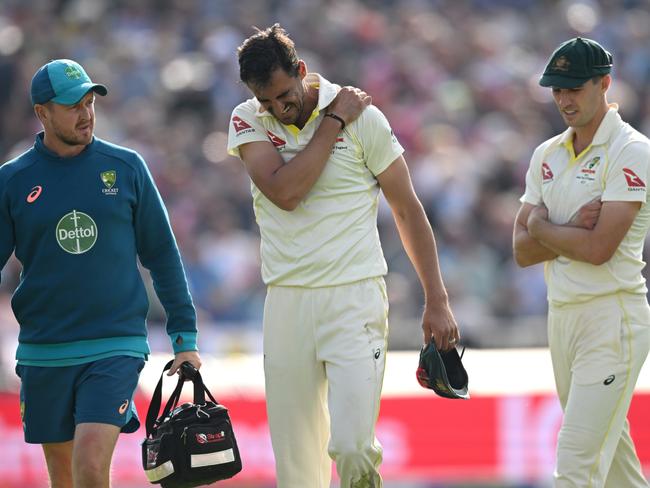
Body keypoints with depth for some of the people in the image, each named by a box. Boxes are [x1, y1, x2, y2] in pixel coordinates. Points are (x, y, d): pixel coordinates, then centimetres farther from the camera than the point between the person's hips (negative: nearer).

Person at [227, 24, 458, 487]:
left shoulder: (363, 117, -3)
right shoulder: (248, 121, 2)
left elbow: (407, 210, 4)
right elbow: (284, 193, -15)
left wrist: (436, 301, 3)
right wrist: (333, 122, -11)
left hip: (354, 298, -3)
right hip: (287, 304, 3)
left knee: (352, 449, -16)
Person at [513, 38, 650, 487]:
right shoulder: (548, 155, 12)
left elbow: (599, 248, -19)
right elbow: (522, 251, 7)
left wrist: (541, 226, -2)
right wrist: (573, 229, -11)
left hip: (612, 318, -8)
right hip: (562, 316, 8)